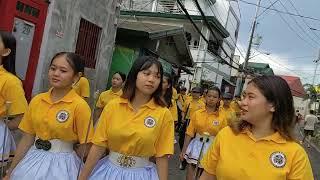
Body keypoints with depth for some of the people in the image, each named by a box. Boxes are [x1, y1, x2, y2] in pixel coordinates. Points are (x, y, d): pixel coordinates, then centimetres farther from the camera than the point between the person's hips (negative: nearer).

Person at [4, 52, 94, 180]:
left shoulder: (80, 106, -18)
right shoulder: (36, 100, -2)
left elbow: (84, 148, -12)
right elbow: (27, 139, 4)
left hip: (62, 164, -5)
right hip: (33, 161, 5)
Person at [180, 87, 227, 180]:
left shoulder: (222, 118, -6)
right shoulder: (197, 113, -4)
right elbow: (189, 133, -2)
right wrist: (183, 150, -1)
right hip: (196, 145, 1)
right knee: (190, 170, 8)